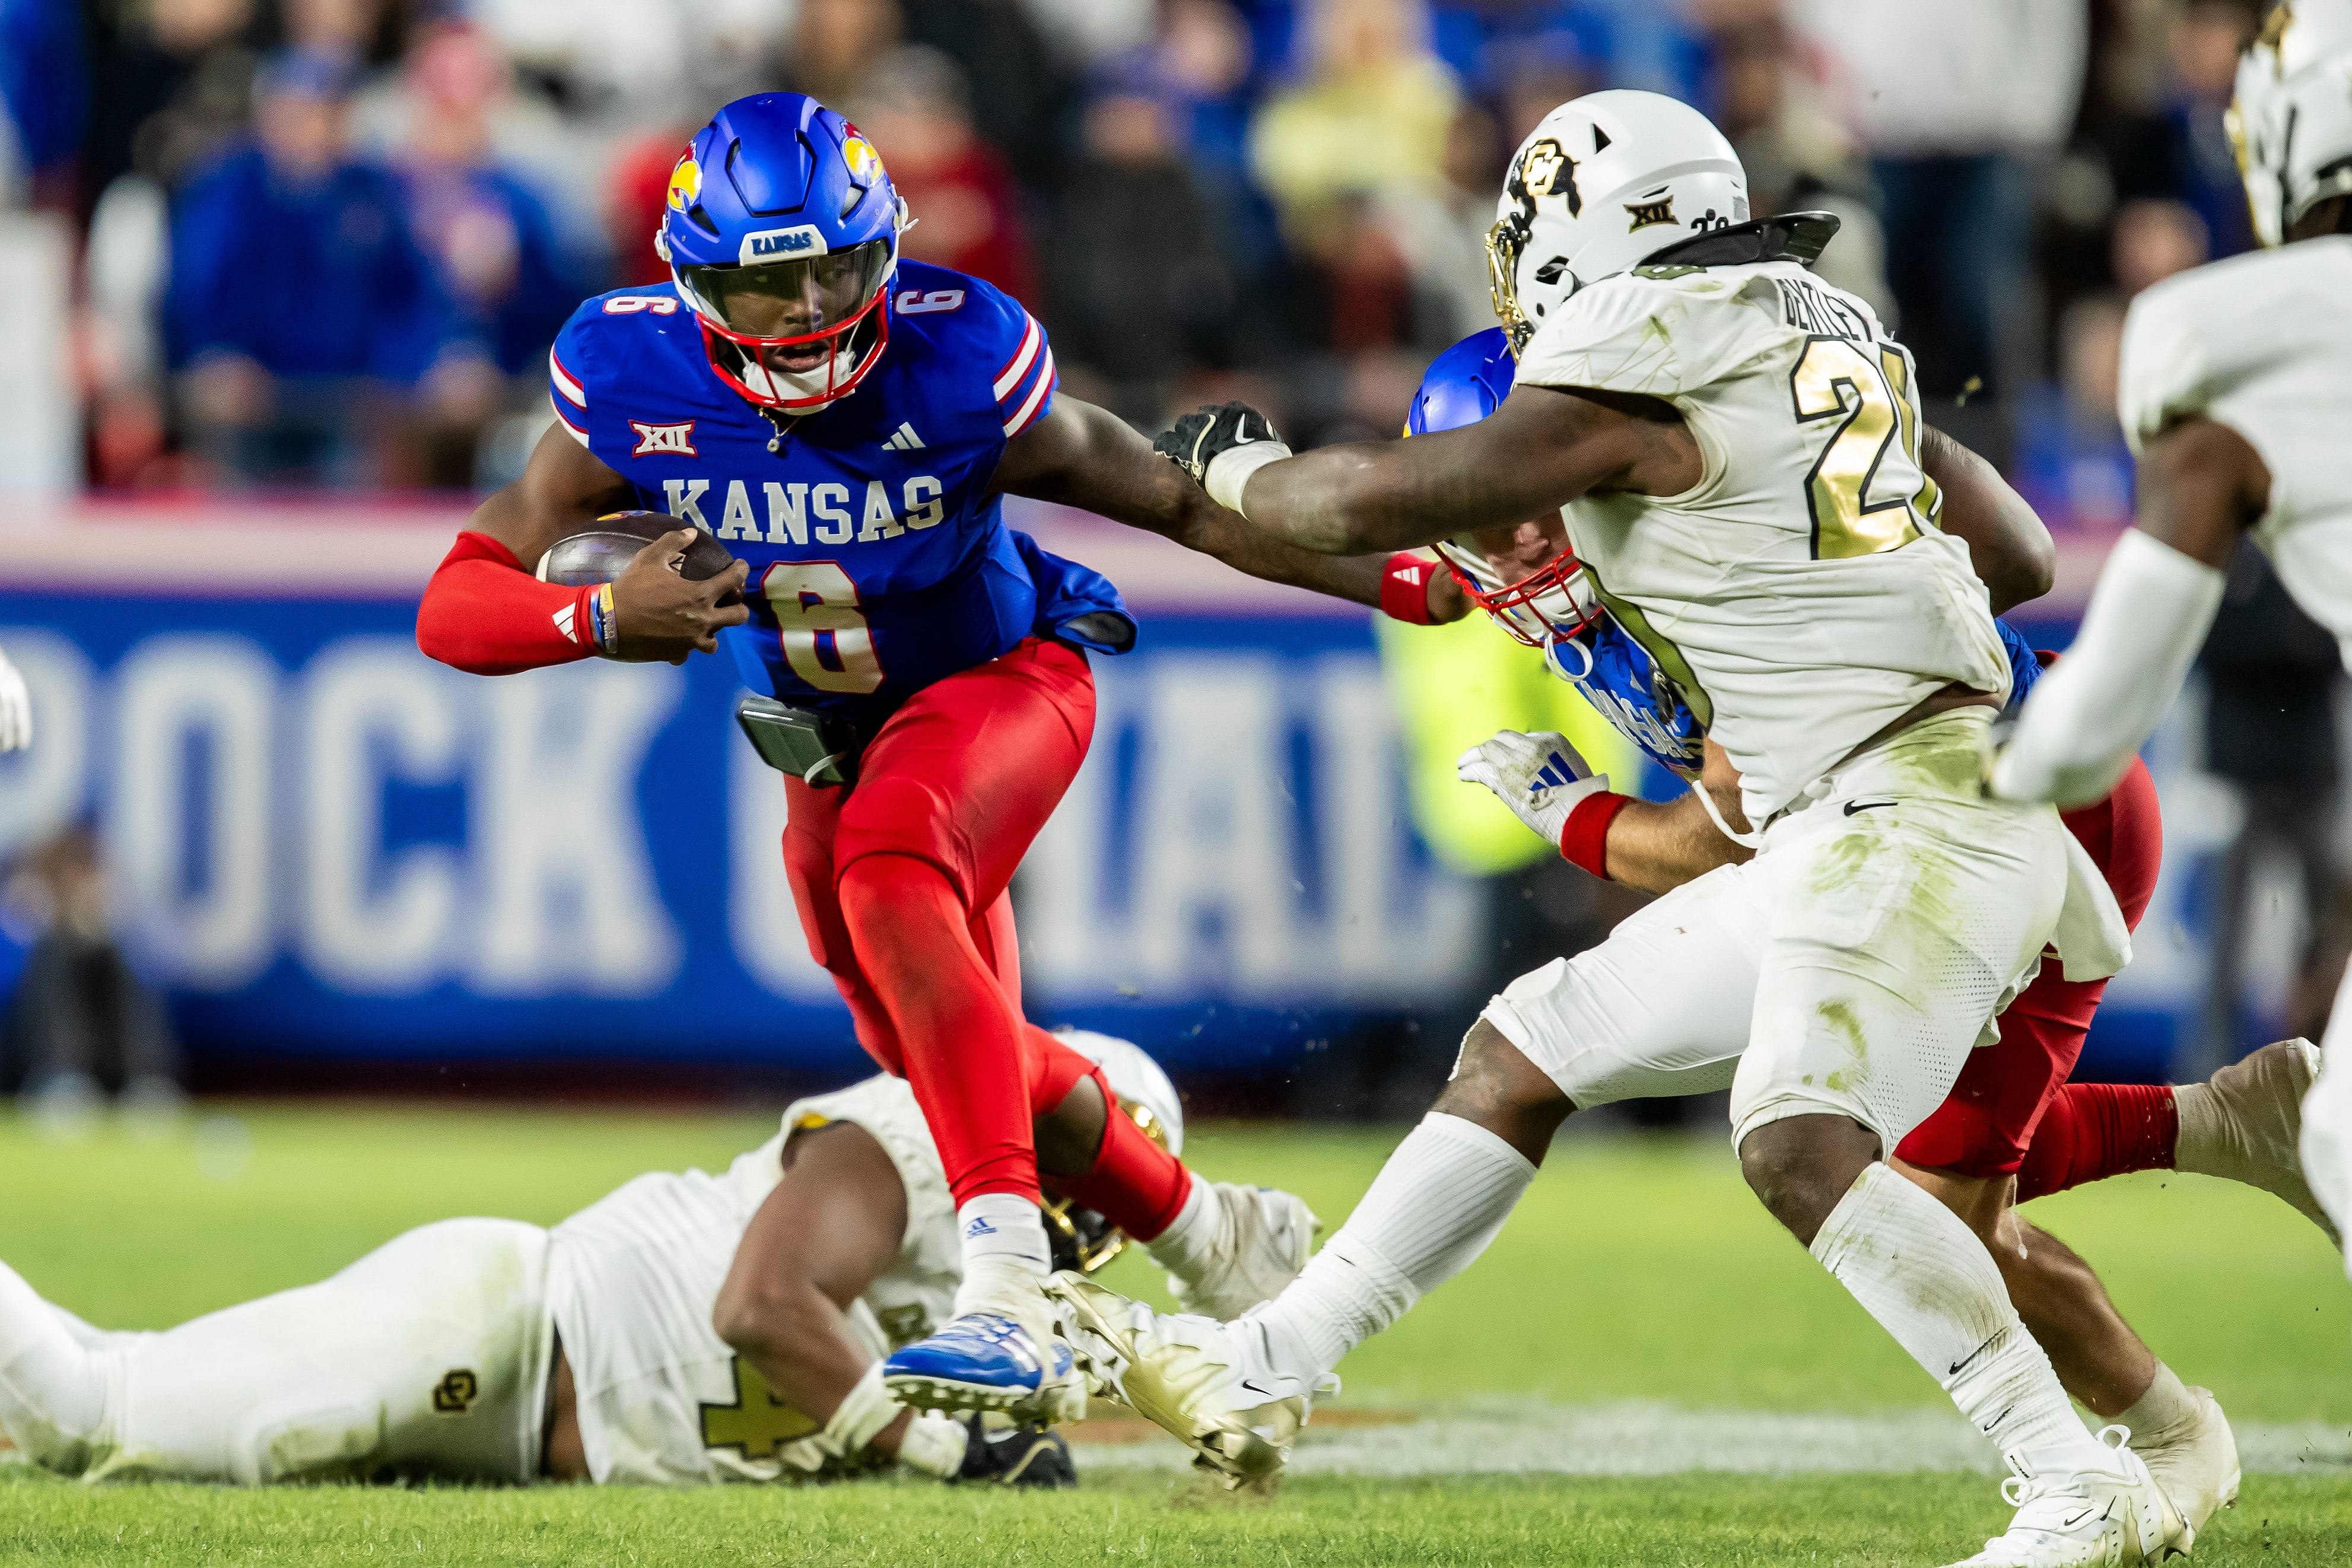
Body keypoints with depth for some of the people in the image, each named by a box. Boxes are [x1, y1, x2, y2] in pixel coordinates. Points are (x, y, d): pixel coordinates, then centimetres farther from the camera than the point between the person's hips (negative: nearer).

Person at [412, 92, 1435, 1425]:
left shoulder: (957, 367, -29)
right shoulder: (632, 387, -22)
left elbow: (1180, 502, -16)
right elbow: (458, 607, -19)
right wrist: (605, 619, -40)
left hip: (1000, 679, -5)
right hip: (829, 743, 5)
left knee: (889, 875, -36)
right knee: (947, 1053, 15)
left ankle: (1012, 1293, -44)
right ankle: (1213, 1235, 41)